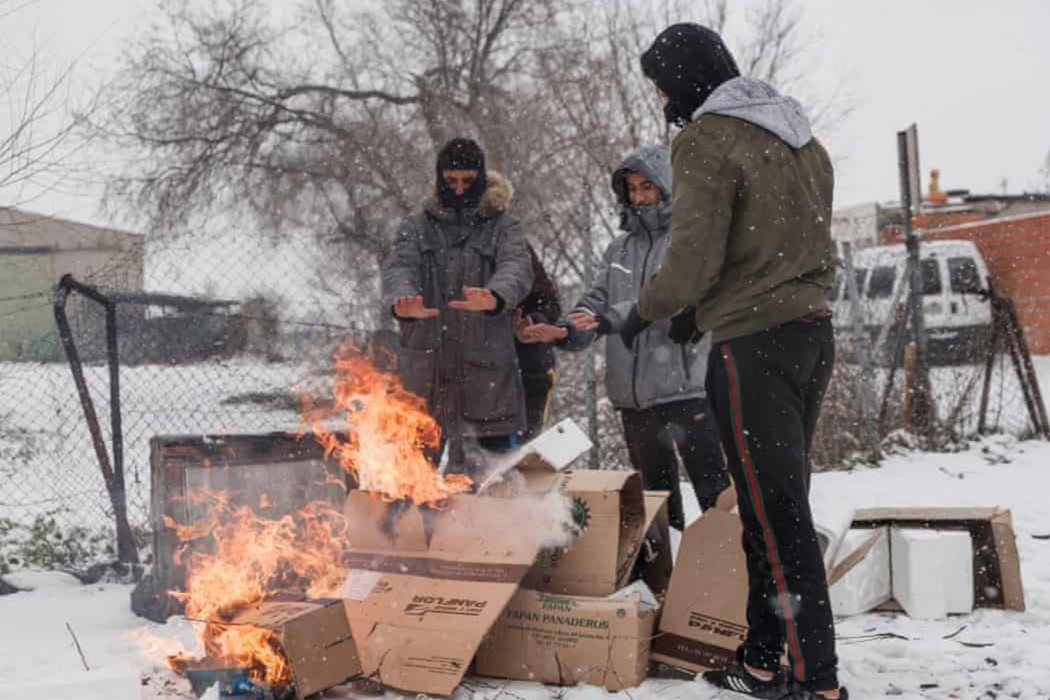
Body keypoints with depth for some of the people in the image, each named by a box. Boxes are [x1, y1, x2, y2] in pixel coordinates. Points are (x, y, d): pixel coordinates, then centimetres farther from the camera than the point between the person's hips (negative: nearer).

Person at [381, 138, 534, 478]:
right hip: (425, 369, 1)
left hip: (487, 372, -1)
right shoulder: (416, 228, 12)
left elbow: (517, 268, -11)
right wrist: (402, 301, -32)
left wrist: (494, 297, -36)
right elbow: (398, 267, -7)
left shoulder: (503, 228, 9)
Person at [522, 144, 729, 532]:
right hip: (635, 397, 6)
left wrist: (613, 318, -27)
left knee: (717, 499, -6)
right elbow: (598, 299, 11)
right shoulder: (621, 248, 18)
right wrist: (569, 331, -11)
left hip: (688, 388, -6)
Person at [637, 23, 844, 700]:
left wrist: (647, 309, 3)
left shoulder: (707, 138, -9)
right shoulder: (800, 136, 16)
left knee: (775, 517, -5)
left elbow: (694, 260, -16)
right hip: (815, 333, 8)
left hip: (754, 345, -8)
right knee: (782, 505, 12)